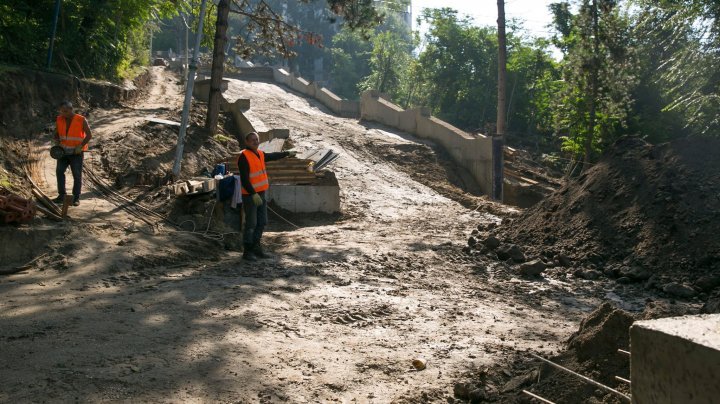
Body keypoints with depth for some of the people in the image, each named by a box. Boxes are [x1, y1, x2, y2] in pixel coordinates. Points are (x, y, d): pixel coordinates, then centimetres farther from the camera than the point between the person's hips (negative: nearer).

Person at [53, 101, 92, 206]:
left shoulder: (81, 120, -15)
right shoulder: (60, 119, -1)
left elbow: (89, 135, -11)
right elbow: (57, 133, 11)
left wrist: (81, 146, -21)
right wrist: (57, 141, -11)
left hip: (76, 152, -4)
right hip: (64, 151, 4)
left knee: (77, 175, -1)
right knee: (59, 171, -5)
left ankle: (76, 198, 8)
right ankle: (61, 195, 3)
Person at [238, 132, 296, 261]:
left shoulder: (260, 154, 11)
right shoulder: (244, 156, -15)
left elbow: (272, 156, 32)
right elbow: (244, 179, -22)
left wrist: (287, 153, 41)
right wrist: (253, 194, -27)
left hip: (261, 194, 9)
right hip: (250, 196, -9)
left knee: (262, 222, 14)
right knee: (251, 224, -5)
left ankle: (256, 247, 25)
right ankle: (247, 251, 4)